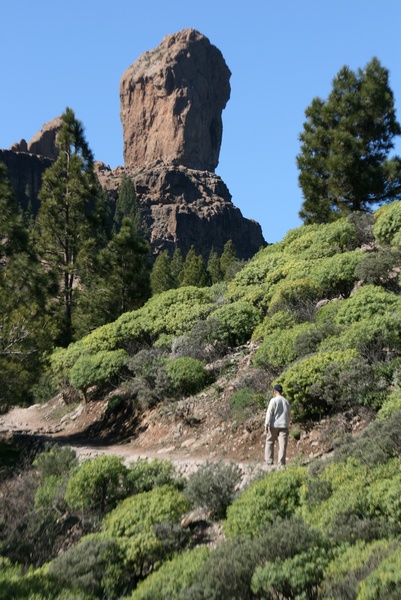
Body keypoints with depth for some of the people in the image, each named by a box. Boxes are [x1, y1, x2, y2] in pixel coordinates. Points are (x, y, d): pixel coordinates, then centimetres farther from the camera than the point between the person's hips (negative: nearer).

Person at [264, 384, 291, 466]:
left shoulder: (273, 400, -4)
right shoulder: (286, 401, 11)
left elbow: (269, 413, -10)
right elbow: (289, 415, 17)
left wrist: (266, 425, -9)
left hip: (274, 425, -3)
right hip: (284, 426, 3)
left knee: (270, 443, 8)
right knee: (282, 445, -1)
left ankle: (269, 461, 3)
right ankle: (281, 463, -6)